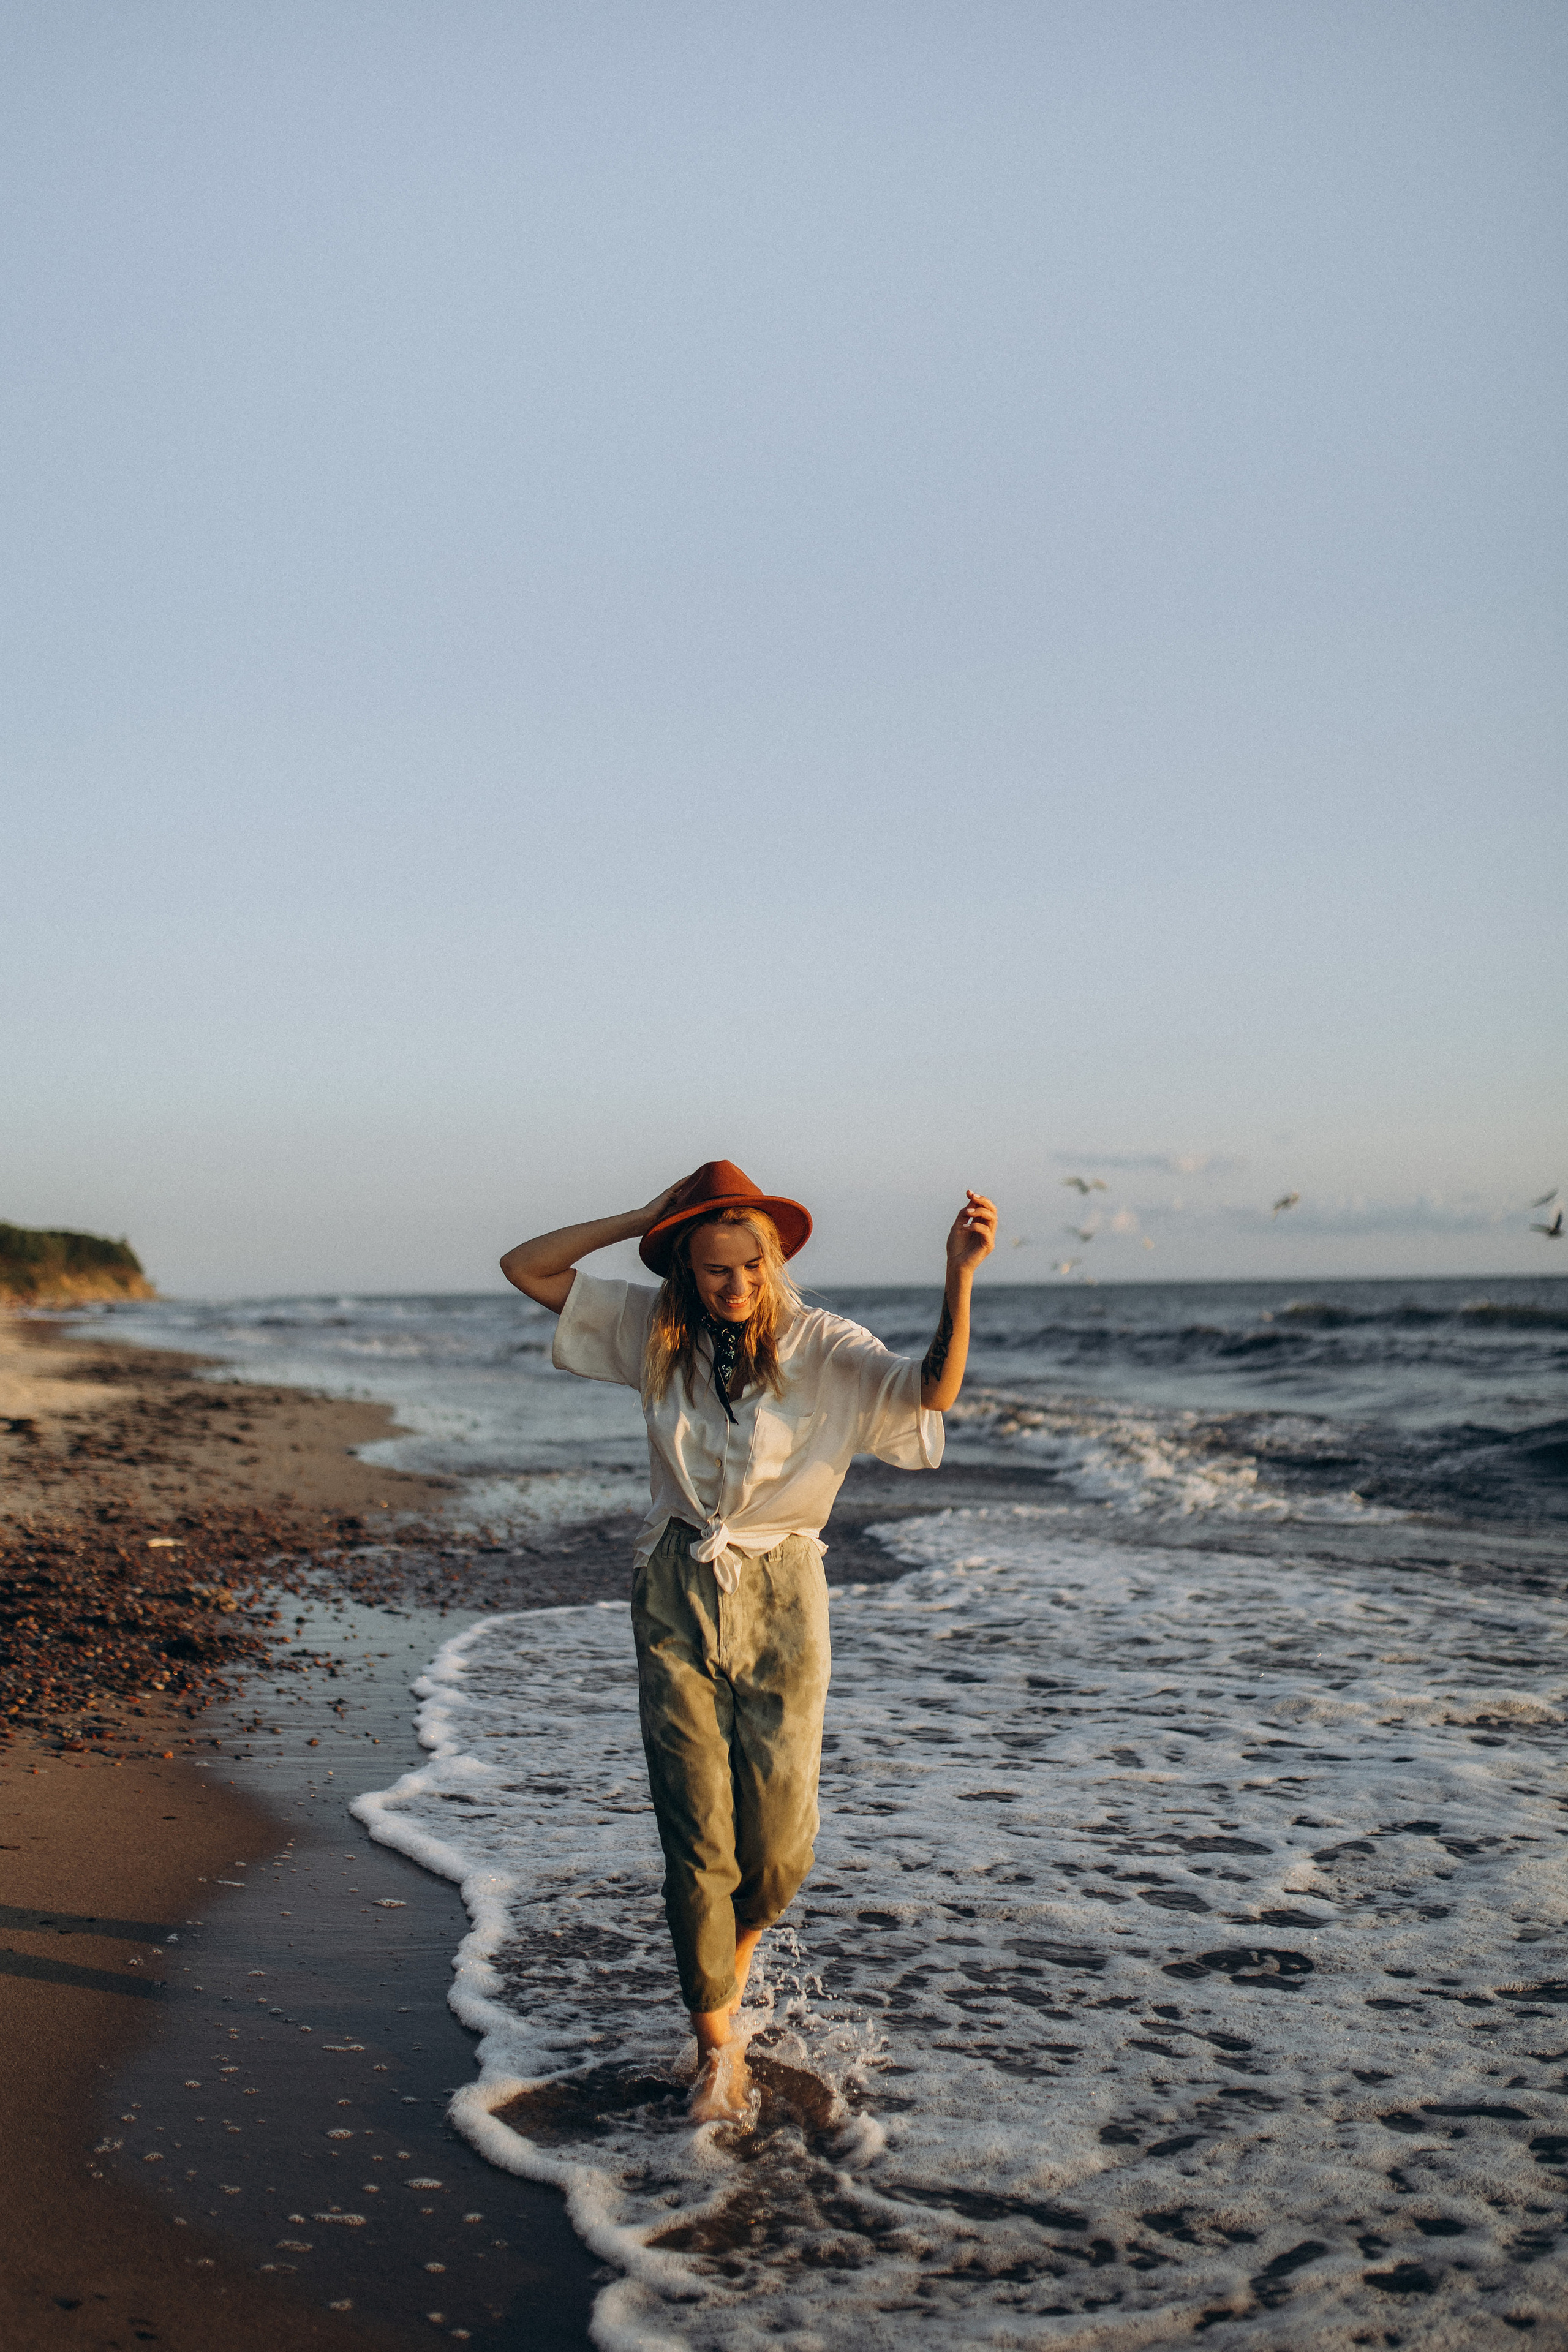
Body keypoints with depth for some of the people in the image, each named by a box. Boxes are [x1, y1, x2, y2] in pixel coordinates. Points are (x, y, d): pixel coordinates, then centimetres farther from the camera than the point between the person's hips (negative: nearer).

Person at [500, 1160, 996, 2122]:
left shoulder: (821, 1346, -9)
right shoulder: (655, 1331, -1)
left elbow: (933, 1392, -25)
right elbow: (525, 1267, 0)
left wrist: (960, 1275, -40)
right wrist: (639, 1219, -9)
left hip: (781, 1600, -1)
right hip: (678, 1598, 1)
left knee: (780, 1841, 1)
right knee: (696, 1835, -1)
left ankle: (731, 1954, 35)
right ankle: (718, 2046, 15)